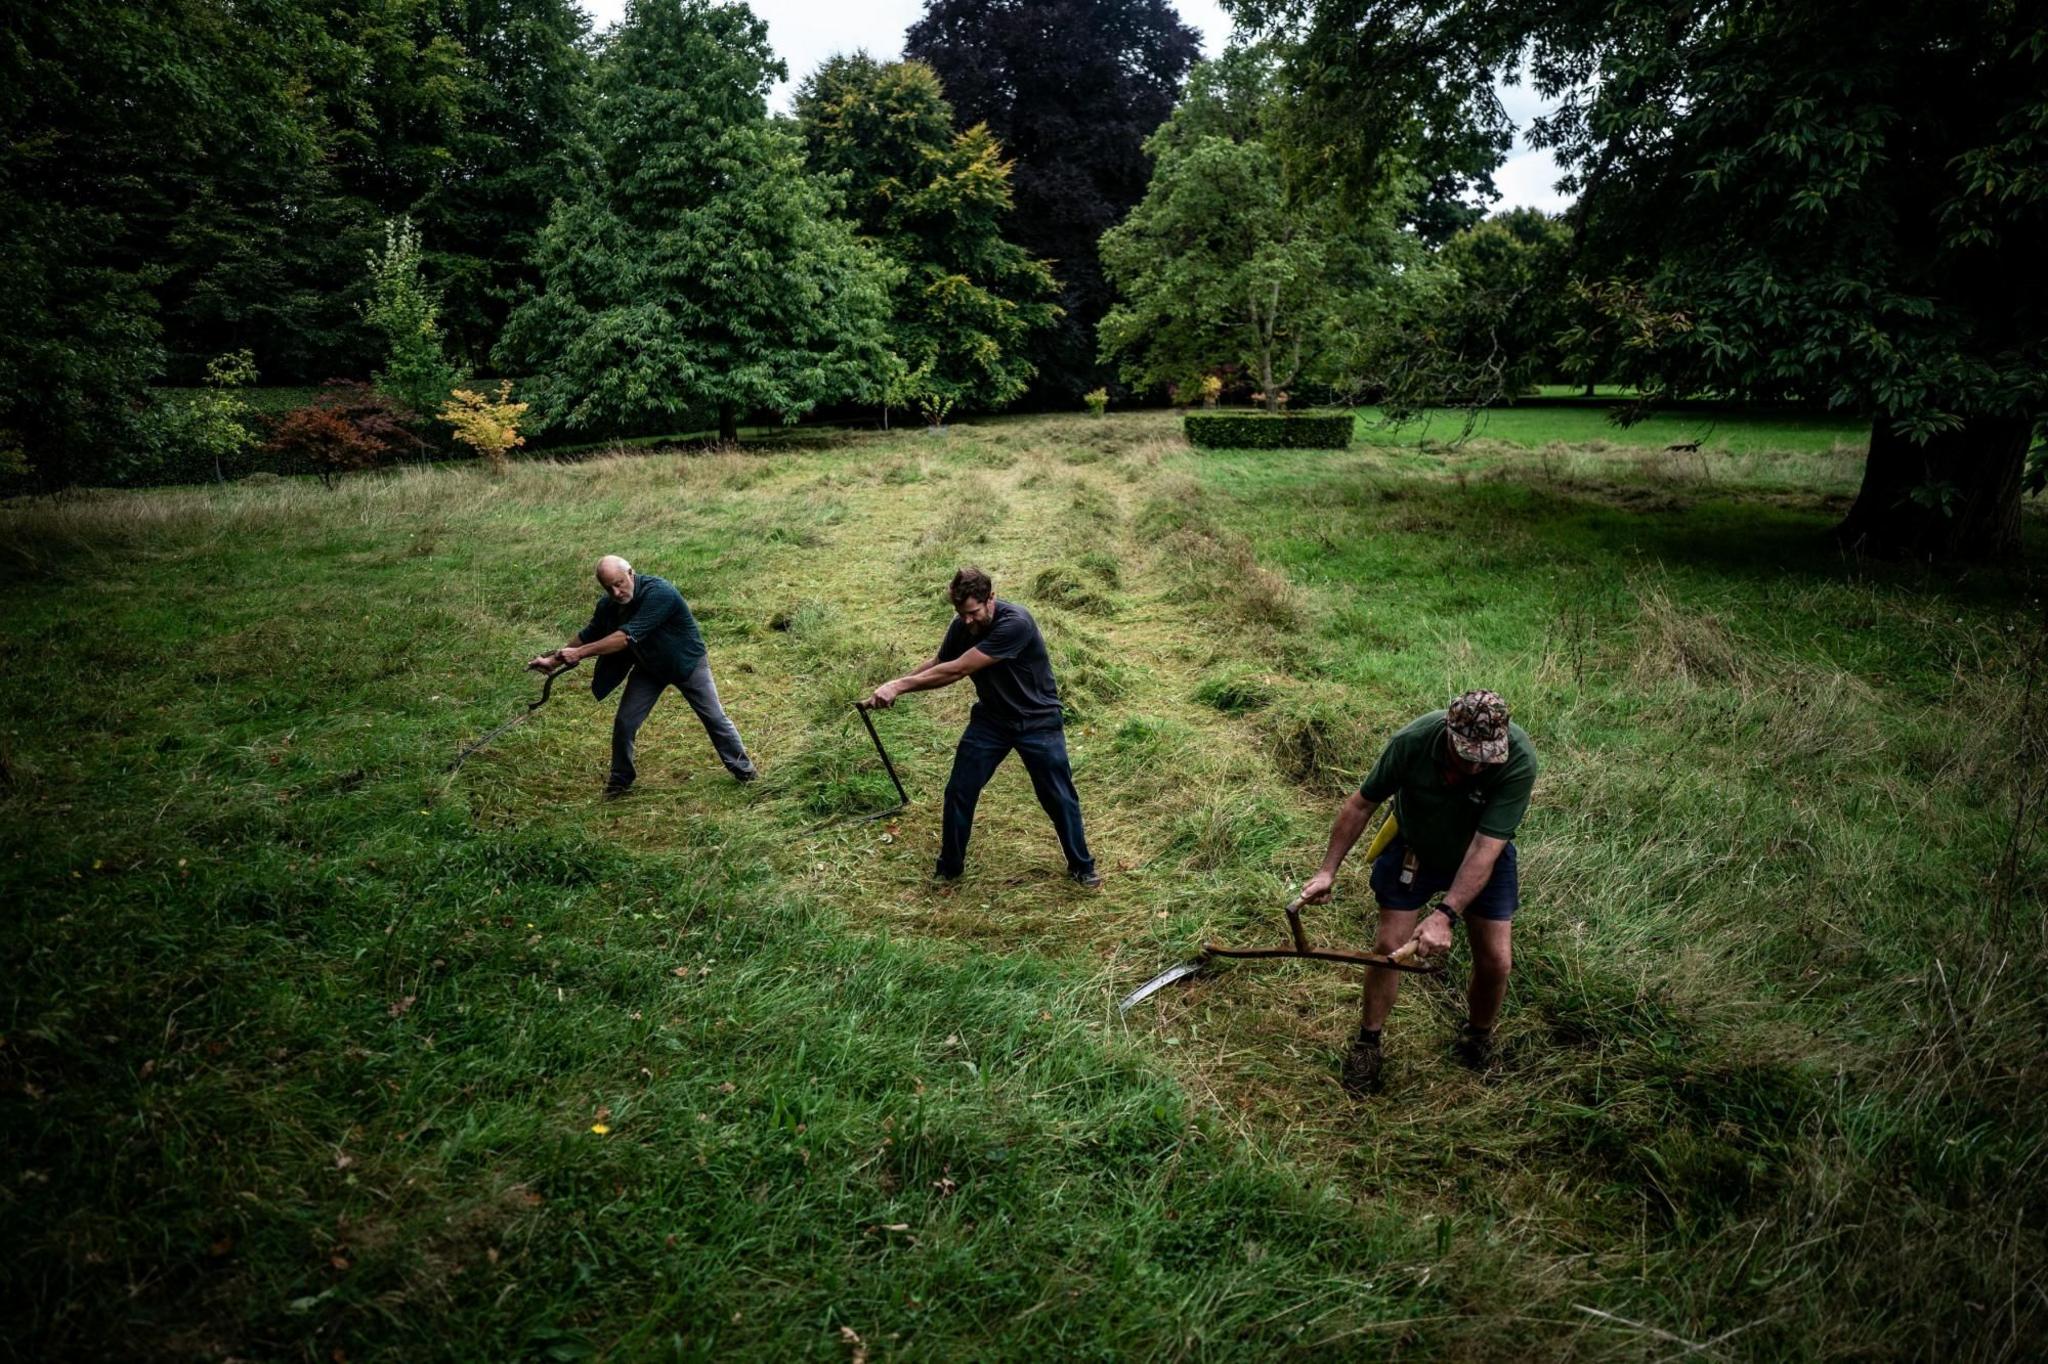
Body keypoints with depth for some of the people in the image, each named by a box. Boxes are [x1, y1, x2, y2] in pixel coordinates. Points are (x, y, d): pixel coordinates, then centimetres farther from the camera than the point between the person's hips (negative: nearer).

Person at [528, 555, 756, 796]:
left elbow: (626, 637, -40)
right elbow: (587, 635, 3)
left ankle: (745, 772, 19)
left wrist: (579, 652, -38)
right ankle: (620, 780, 19)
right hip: (648, 668, 5)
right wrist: (553, 660, -2)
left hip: (686, 661, -5)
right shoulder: (608, 605, -13)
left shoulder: (659, 593, -36)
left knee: (715, 719, 2)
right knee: (624, 723, -1)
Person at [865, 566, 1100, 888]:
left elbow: (957, 670, -33)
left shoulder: (1015, 622, -32)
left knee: (1059, 797, 4)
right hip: (991, 720, 5)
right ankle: (949, 868, 21)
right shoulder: (961, 627, -10)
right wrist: (894, 686, -13)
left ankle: (1082, 866, 25)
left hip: (1038, 721, -5)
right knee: (958, 792, 3)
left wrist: (901, 685, -30)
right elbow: (938, 664, 4)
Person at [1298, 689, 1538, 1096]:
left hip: (1482, 858, 0)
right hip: (1413, 849, 0)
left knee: (1495, 959, -2)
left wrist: (1446, 915, -42)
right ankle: (1366, 1044, 17)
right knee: (1389, 947, -3)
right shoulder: (1412, 740, -32)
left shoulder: (1520, 761, -35)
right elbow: (1361, 804, -16)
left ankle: (1478, 1039, 27)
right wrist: (1328, 870, -13)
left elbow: (1485, 849, -35)